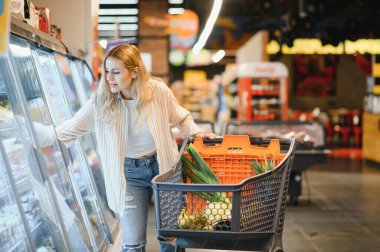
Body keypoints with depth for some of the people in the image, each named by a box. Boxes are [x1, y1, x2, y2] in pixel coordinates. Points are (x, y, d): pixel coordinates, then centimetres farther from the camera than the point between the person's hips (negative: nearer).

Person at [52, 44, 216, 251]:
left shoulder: (158, 91, -14)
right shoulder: (100, 101, -13)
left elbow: (181, 119, 6)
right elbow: (70, 129, -4)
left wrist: (195, 133, -9)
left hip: (163, 166, 1)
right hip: (129, 173, 0)